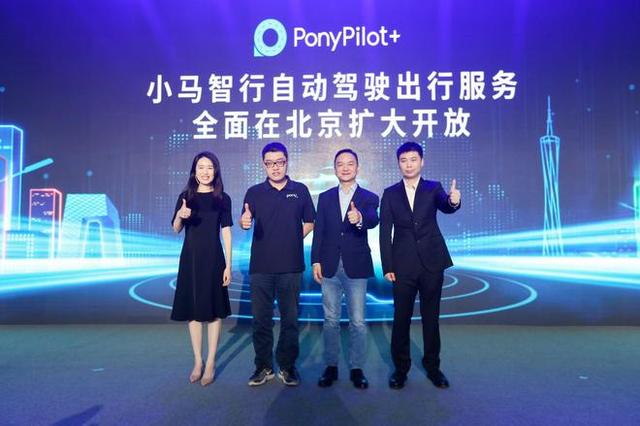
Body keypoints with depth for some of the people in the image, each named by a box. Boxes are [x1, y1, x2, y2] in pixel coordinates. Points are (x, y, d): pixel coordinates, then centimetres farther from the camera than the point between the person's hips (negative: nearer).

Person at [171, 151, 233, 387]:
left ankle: (210, 362, 12)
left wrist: (228, 265, -6)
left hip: (213, 259, -2)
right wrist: (180, 215, -22)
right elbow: (176, 229, 1)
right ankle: (197, 361, 20)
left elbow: (226, 233, -1)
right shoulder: (186, 197, 4)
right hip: (190, 258, 2)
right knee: (193, 310, 7)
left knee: (213, 310, 2)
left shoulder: (222, 199, 0)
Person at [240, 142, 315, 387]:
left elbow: (310, 222, 12)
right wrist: (244, 221, -27)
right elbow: (245, 220, -5)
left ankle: (287, 366, 21)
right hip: (260, 266, 0)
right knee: (261, 318, 7)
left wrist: (296, 237, -2)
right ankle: (263, 366, 21)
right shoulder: (254, 192, 5)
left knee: (290, 318, 7)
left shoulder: (300, 190, 6)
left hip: (291, 266, 0)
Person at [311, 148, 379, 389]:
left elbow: (373, 221, -19)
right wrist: (316, 261, -2)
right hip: (330, 267, 2)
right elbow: (319, 231, 5)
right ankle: (331, 367, 23)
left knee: (357, 321, 5)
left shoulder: (369, 198, 1)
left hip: (356, 267, -2)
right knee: (331, 320, 10)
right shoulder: (325, 197, 8)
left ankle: (356, 368, 19)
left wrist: (360, 219, -42)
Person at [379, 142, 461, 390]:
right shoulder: (390, 194, 4)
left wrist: (453, 201, -41)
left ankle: (432, 367, 26)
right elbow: (385, 232, 1)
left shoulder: (433, 188, 4)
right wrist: (387, 266, -4)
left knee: (431, 317, 10)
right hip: (403, 265, 0)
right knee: (401, 318, 6)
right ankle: (400, 368, 21)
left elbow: (445, 207, -17)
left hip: (432, 263, 0)